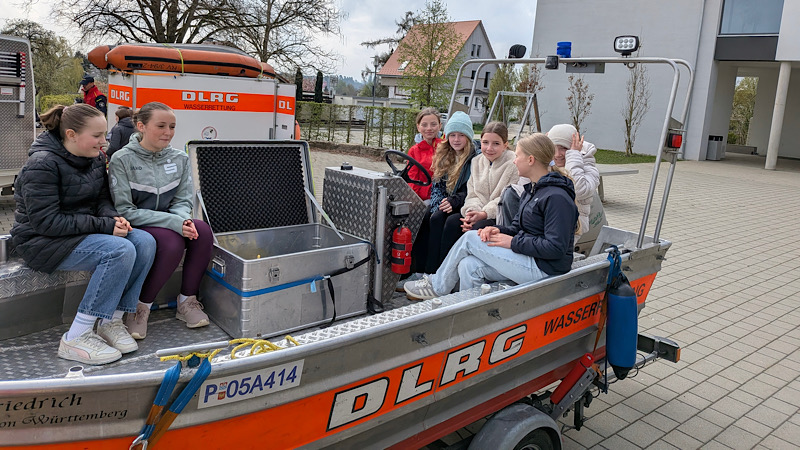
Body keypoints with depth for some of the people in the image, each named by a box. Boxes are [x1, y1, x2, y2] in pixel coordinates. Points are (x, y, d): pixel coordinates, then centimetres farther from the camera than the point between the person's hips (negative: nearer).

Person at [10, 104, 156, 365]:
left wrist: (113, 217, -11)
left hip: (84, 233, 8)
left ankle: (112, 321, -11)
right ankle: (75, 338, -23)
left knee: (145, 242, -16)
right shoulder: (42, 164, -18)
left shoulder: (94, 159, 6)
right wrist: (105, 225, -25)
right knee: (120, 250, -30)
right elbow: (46, 222, -23)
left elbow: (101, 199, 14)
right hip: (41, 242, -8)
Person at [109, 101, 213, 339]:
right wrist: (173, 222, -26)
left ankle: (187, 301, -11)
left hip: (167, 223, 5)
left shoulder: (179, 159, 3)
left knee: (202, 230, -26)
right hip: (135, 229, -5)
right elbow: (125, 211, -17)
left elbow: (182, 201, 5)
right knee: (172, 242, -34)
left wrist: (184, 219, -21)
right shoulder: (122, 159, -11)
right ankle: (140, 307, -13)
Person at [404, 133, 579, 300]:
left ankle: (437, 287, 9)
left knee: (470, 238, -9)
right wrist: (500, 231, -5)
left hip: (543, 268, -9)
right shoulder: (531, 190, 15)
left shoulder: (557, 197, -17)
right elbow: (517, 226, 17)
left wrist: (513, 242, -18)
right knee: (469, 265, -12)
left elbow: (556, 248, -23)